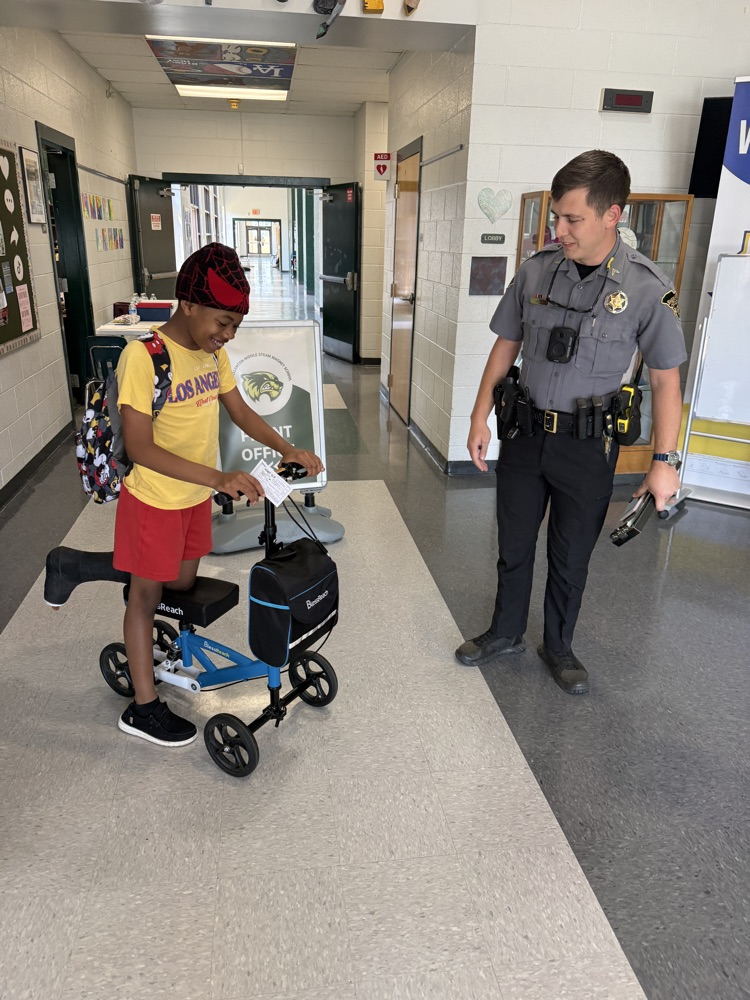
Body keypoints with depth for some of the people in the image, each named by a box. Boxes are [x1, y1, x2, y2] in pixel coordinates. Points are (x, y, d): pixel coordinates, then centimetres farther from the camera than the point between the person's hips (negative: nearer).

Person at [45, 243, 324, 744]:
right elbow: (139, 447, -28)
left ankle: (74, 564, 37)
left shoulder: (214, 353, -1)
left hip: (196, 496, 8)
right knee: (147, 595, 9)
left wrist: (289, 449, -7)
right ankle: (144, 708, 26)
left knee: (182, 581, 22)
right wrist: (218, 477, -36)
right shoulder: (144, 357, -24)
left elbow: (240, 411, 8)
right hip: (155, 500, -8)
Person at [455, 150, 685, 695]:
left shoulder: (646, 287, -12)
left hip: (588, 445, -2)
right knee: (513, 545, 15)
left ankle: (559, 646, 36)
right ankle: (506, 633, 38)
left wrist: (664, 461, -10)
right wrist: (480, 417, 3)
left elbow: (665, 379, -7)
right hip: (525, 431, 3)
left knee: (571, 557, 12)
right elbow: (506, 345, 6)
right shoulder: (537, 270, -4)